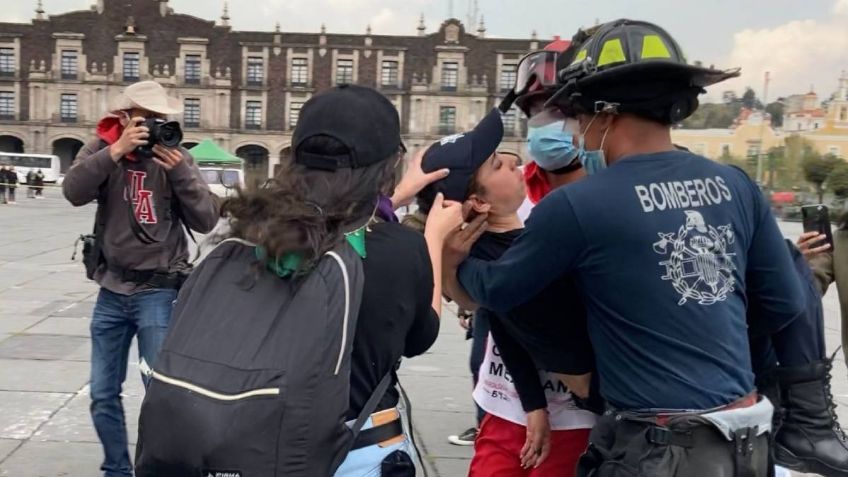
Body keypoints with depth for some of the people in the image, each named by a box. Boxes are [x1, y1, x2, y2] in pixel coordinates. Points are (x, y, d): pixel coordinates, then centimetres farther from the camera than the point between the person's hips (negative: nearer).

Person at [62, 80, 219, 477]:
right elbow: (74, 192, -18)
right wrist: (116, 150, -24)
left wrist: (179, 171, -20)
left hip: (159, 291, -2)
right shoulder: (102, 149, 0)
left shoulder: (176, 156, -2)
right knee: (103, 395, 13)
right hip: (111, 290, 3)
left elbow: (206, 221, -10)